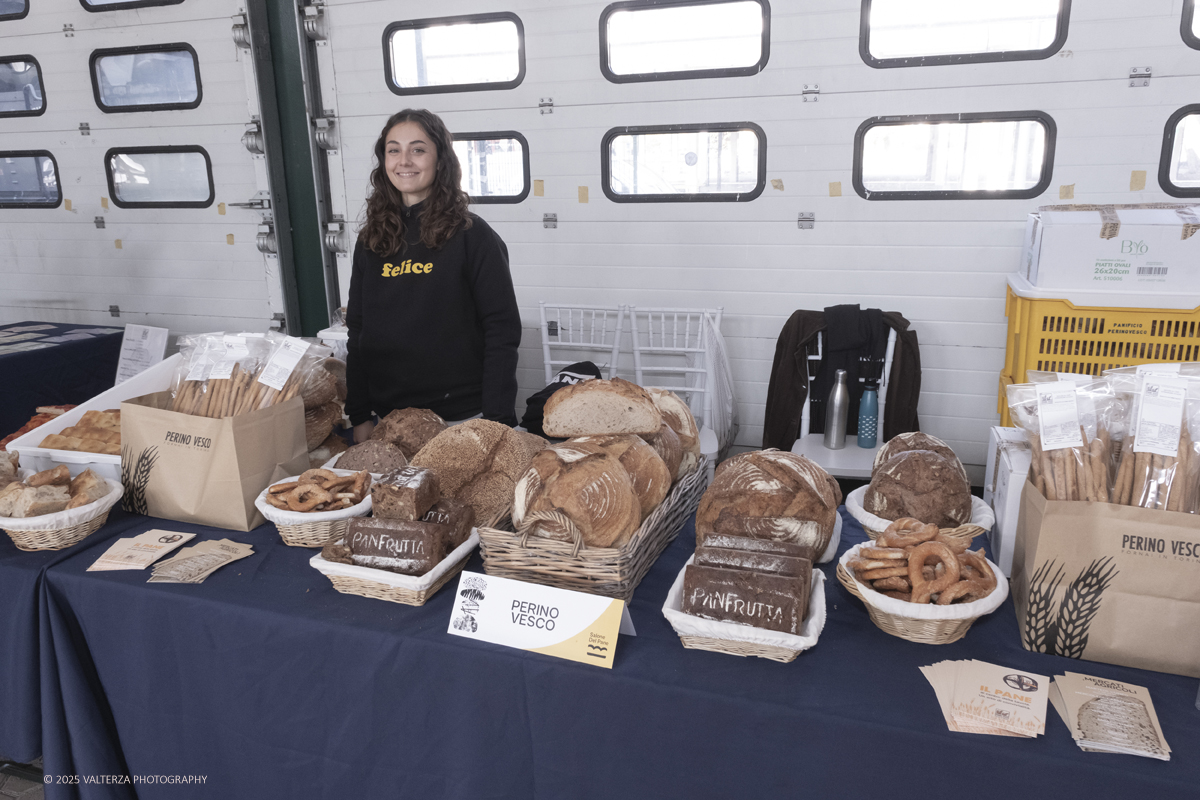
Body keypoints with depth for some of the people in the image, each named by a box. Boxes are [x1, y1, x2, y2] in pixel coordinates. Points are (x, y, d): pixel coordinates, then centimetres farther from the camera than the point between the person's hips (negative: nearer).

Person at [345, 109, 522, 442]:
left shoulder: (471, 235, -6)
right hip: (389, 416, 4)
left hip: (463, 416, -4)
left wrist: (496, 420, -14)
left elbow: (502, 330, -9)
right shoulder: (371, 241, 8)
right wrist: (359, 415, 6)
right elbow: (358, 331, 11)